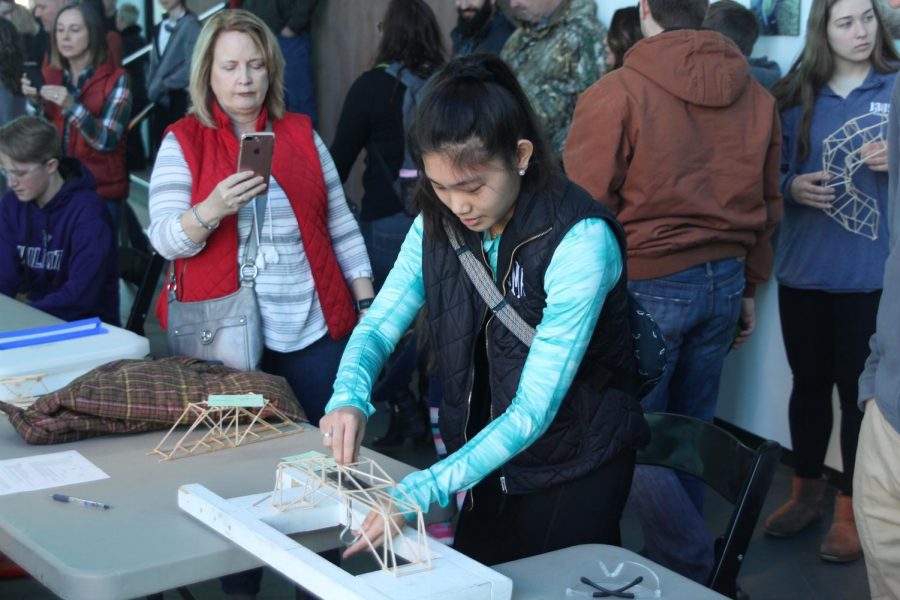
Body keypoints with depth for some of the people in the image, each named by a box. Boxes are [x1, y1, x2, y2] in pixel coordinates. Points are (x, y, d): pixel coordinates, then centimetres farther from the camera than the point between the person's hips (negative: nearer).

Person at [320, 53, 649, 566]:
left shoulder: (580, 240, -27)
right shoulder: (439, 223, -8)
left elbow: (534, 409, -30)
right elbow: (379, 327, -1)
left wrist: (421, 493, -37)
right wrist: (350, 399, -24)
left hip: (575, 473, -5)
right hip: (484, 460, 5)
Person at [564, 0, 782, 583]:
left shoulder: (616, 94, -12)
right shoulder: (757, 97, 6)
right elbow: (767, 206, 13)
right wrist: (748, 288, 23)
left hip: (647, 287, -6)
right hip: (725, 283, 6)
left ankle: (687, 566, 6)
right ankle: (689, 559, 26)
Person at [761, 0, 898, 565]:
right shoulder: (797, 96, 7)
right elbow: (773, 172, 12)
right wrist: (794, 187, -8)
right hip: (803, 267, 3)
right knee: (809, 382, 13)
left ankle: (851, 509, 14)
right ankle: (806, 492, 30)